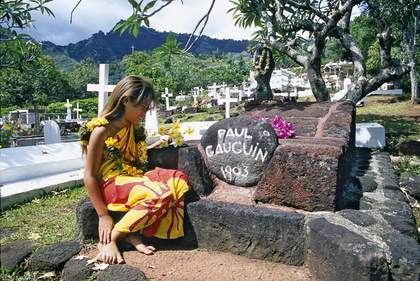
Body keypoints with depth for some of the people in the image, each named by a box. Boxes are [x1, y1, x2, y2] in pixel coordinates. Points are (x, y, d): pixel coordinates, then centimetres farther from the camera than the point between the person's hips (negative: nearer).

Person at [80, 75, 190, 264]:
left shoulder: (131, 127, 10)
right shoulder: (101, 130, -14)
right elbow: (89, 176, -14)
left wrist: (156, 145, 17)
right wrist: (103, 215, -15)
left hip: (133, 178, 8)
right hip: (112, 184, -8)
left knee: (177, 179, -11)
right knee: (159, 194, -30)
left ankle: (133, 233, -15)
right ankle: (109, 239, -15)